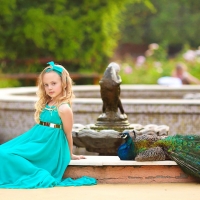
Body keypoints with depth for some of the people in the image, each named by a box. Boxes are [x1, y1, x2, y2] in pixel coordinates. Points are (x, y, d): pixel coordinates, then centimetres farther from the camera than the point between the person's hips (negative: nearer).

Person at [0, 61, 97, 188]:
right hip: (36, 139, 9)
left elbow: (68, 135, -5)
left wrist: (70, 155, 6)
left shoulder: (64, 108, -15)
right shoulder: (45, 104, 12)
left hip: (48, 146, -9)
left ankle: (39, 176, -20)